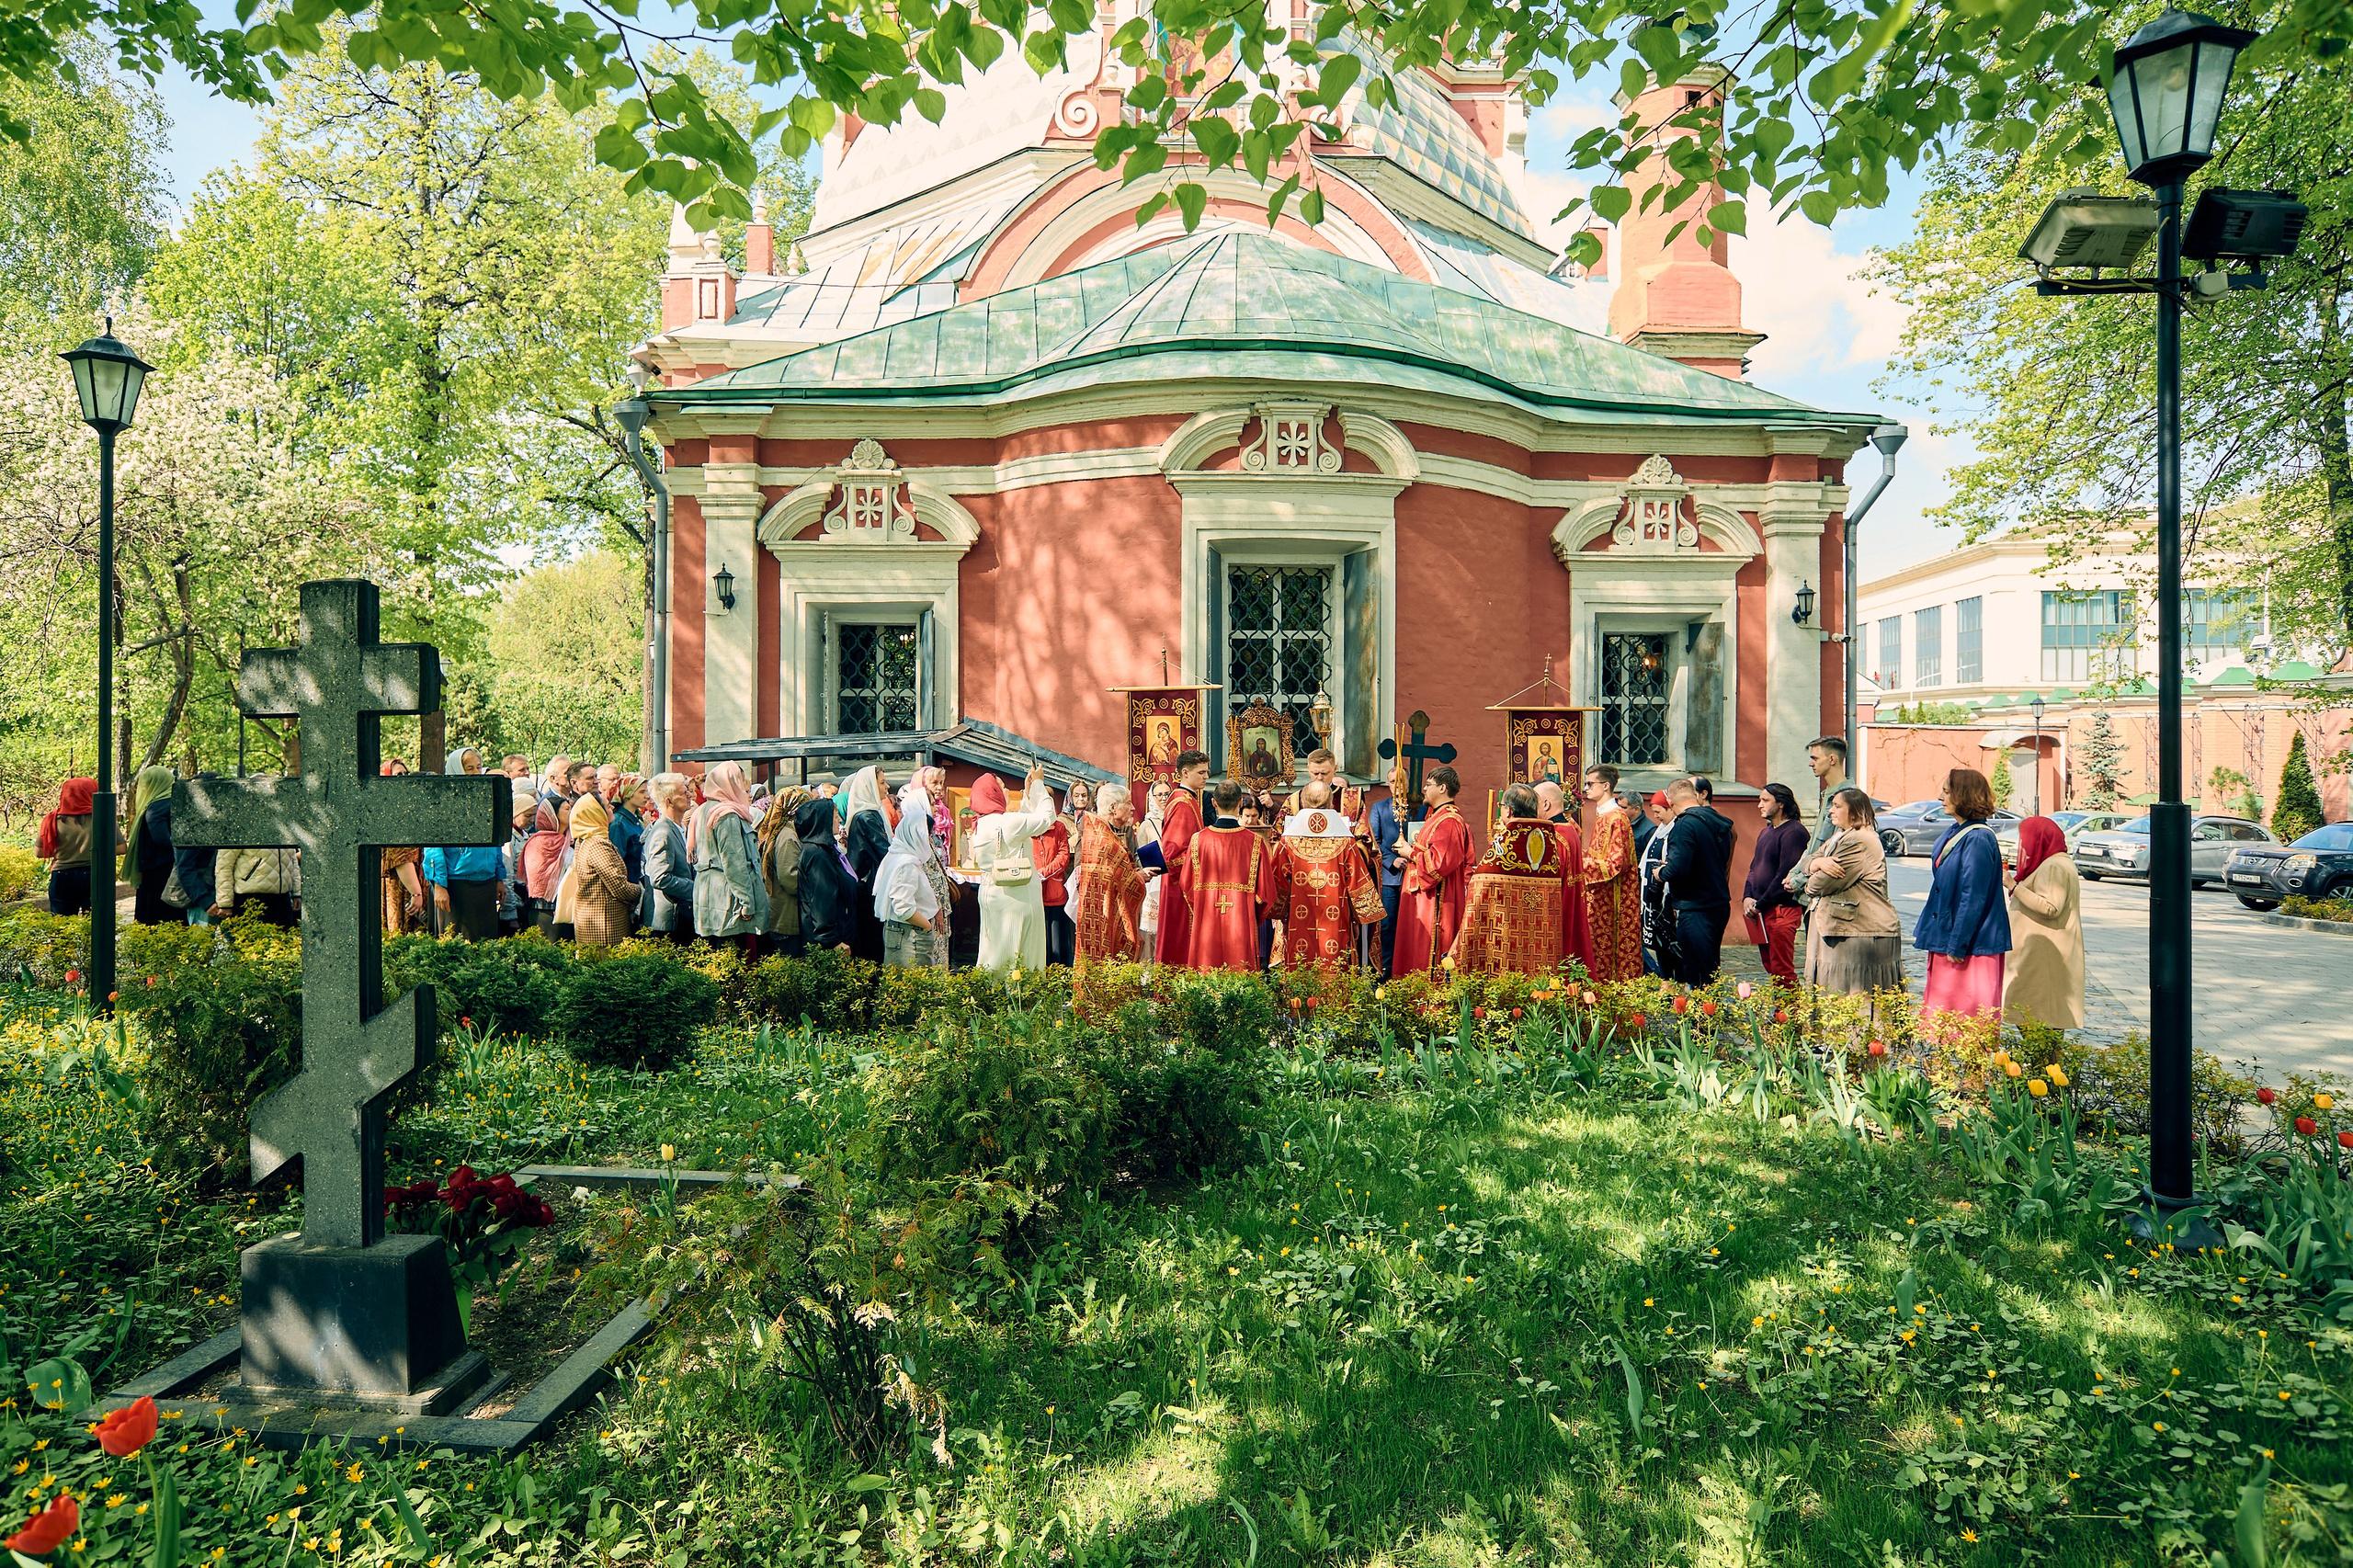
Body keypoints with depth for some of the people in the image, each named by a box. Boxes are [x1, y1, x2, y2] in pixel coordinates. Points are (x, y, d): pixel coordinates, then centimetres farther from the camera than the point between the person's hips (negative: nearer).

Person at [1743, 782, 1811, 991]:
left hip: (1782, 910, -9)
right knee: (1770, 966, 12)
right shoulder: (1766, 832, 19)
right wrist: (1747, 897, 4)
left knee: (1782, 970, -9)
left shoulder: (1793, 832, -11)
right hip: (1762, 911, 9)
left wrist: (1760, 904, -13)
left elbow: (1786, 874, -17)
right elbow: (1754, 867, 21)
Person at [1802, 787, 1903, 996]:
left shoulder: (1860, 841, -15)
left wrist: (1810, 887, 5)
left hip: (1859, 934, -10)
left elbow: (1824, 883, -18)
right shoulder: (1838, 837, 20)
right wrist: (1818, 862, -11)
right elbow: (1808, 861, 13)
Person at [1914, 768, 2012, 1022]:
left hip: (1972, 945, -9)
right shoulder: (1955, 832, 10)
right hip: (1944, 939, 9)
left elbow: (1973, 898, -20)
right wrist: (1924, 930, 21)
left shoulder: (1978, 839, -18)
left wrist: (1957, 945, -18)